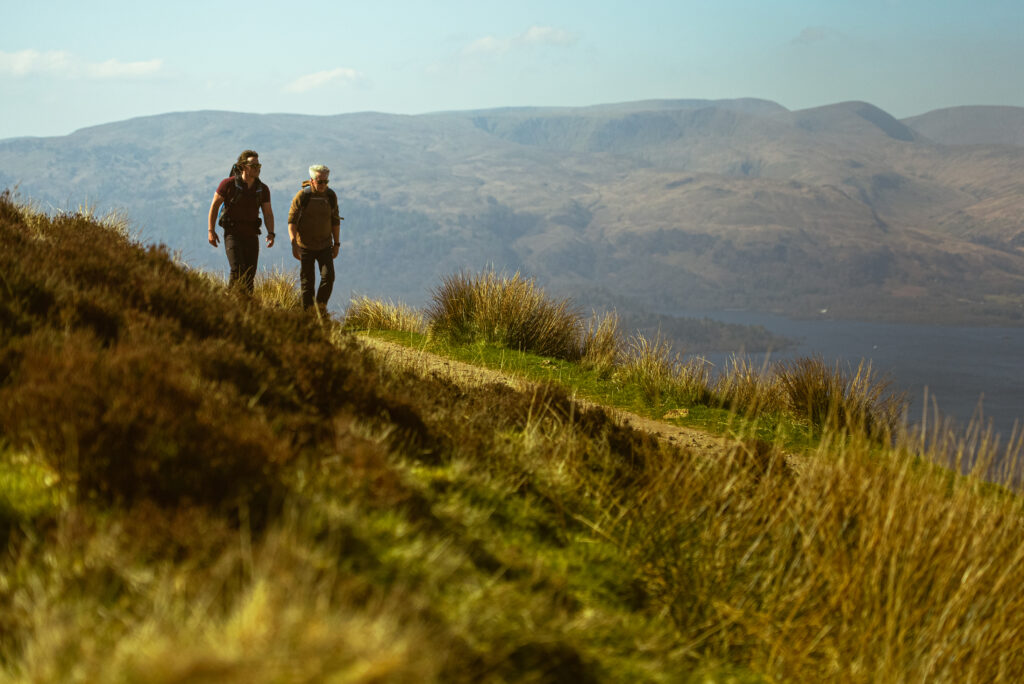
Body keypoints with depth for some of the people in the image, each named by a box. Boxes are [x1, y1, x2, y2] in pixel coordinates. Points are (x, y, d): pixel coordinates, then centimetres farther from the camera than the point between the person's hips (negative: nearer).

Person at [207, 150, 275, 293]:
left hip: (251, 236, 4)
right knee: (237, 272, -18)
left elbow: (268, 213, 4)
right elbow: (214, 205, 0)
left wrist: (270, 233, -13)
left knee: (249, 276, 3)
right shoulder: (229, 184, -7)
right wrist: (211, 231, -5)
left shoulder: (262, 189, 4)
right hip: (232, 234, -4)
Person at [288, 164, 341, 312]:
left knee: (328, 276, -12)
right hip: (305, 247, -3)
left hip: (325, 246, 3)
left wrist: (336, 244, 8)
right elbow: (291, 221, -10)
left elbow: (335, 221, 11)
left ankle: (321, 306, 6)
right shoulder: (302, 196, -11)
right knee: (307, 282, 0)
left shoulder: (331, 196, 1)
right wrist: (294, 244, -19)